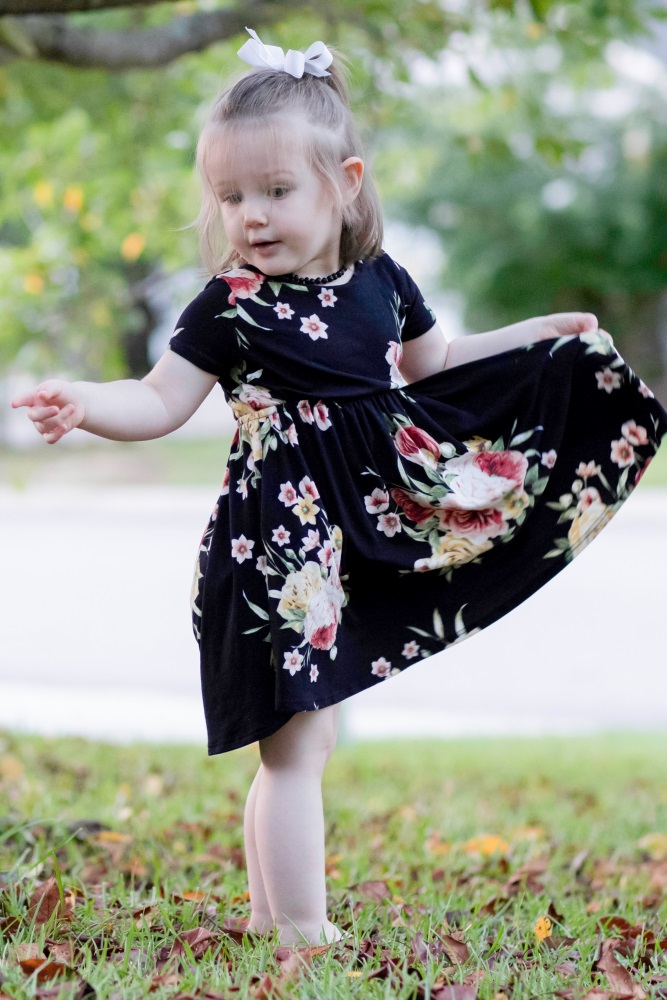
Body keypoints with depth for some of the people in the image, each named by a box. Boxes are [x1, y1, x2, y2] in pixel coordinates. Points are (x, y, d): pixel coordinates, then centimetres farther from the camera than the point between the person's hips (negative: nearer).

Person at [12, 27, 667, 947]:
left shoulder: (380, 282, 3)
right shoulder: (230, 305, -11)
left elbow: (431, 363, 21)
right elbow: (161, 403, -11)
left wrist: (536, 336, 18)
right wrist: (84, 404, -30)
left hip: (361, 535, 6)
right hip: (280, 542, -6)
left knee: (304, 745, 17)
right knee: (295, 747, -6)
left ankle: (268, 913, 31)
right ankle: (304, 939, 1)